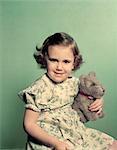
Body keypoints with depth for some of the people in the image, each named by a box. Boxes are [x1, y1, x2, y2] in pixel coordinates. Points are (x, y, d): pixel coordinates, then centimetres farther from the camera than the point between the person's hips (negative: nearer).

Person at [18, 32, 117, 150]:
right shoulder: (39, 89, -20)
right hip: (50, 139, -7)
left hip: (75, 130, 7)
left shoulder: (73, 82, 0)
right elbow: (29, 125, -17)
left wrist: (97, 102, 2)